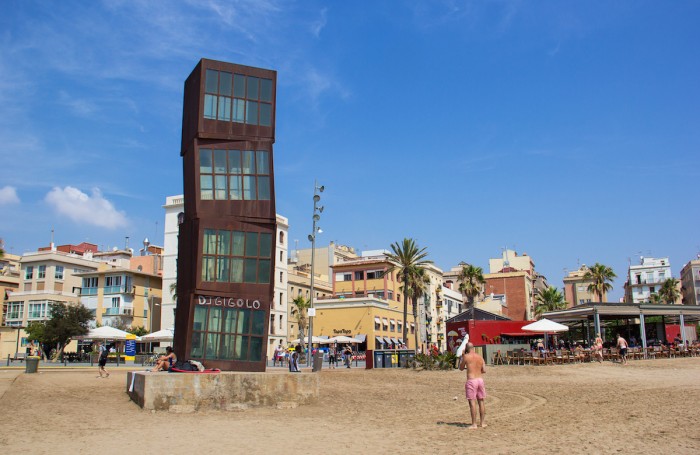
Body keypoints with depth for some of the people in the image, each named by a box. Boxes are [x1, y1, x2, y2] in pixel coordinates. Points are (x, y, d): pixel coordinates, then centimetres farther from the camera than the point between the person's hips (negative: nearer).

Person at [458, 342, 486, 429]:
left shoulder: (466, 356, -6)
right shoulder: (480, 357, 8)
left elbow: (461, 368, 6)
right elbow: (484, 370, 9)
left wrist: (462, 356, 13)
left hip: (471, 380, -5)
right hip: (480, 379, 5)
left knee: (472, 402, -4)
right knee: (481, 401, 14)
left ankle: (474, 424, -5)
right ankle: (483, 422, 20)